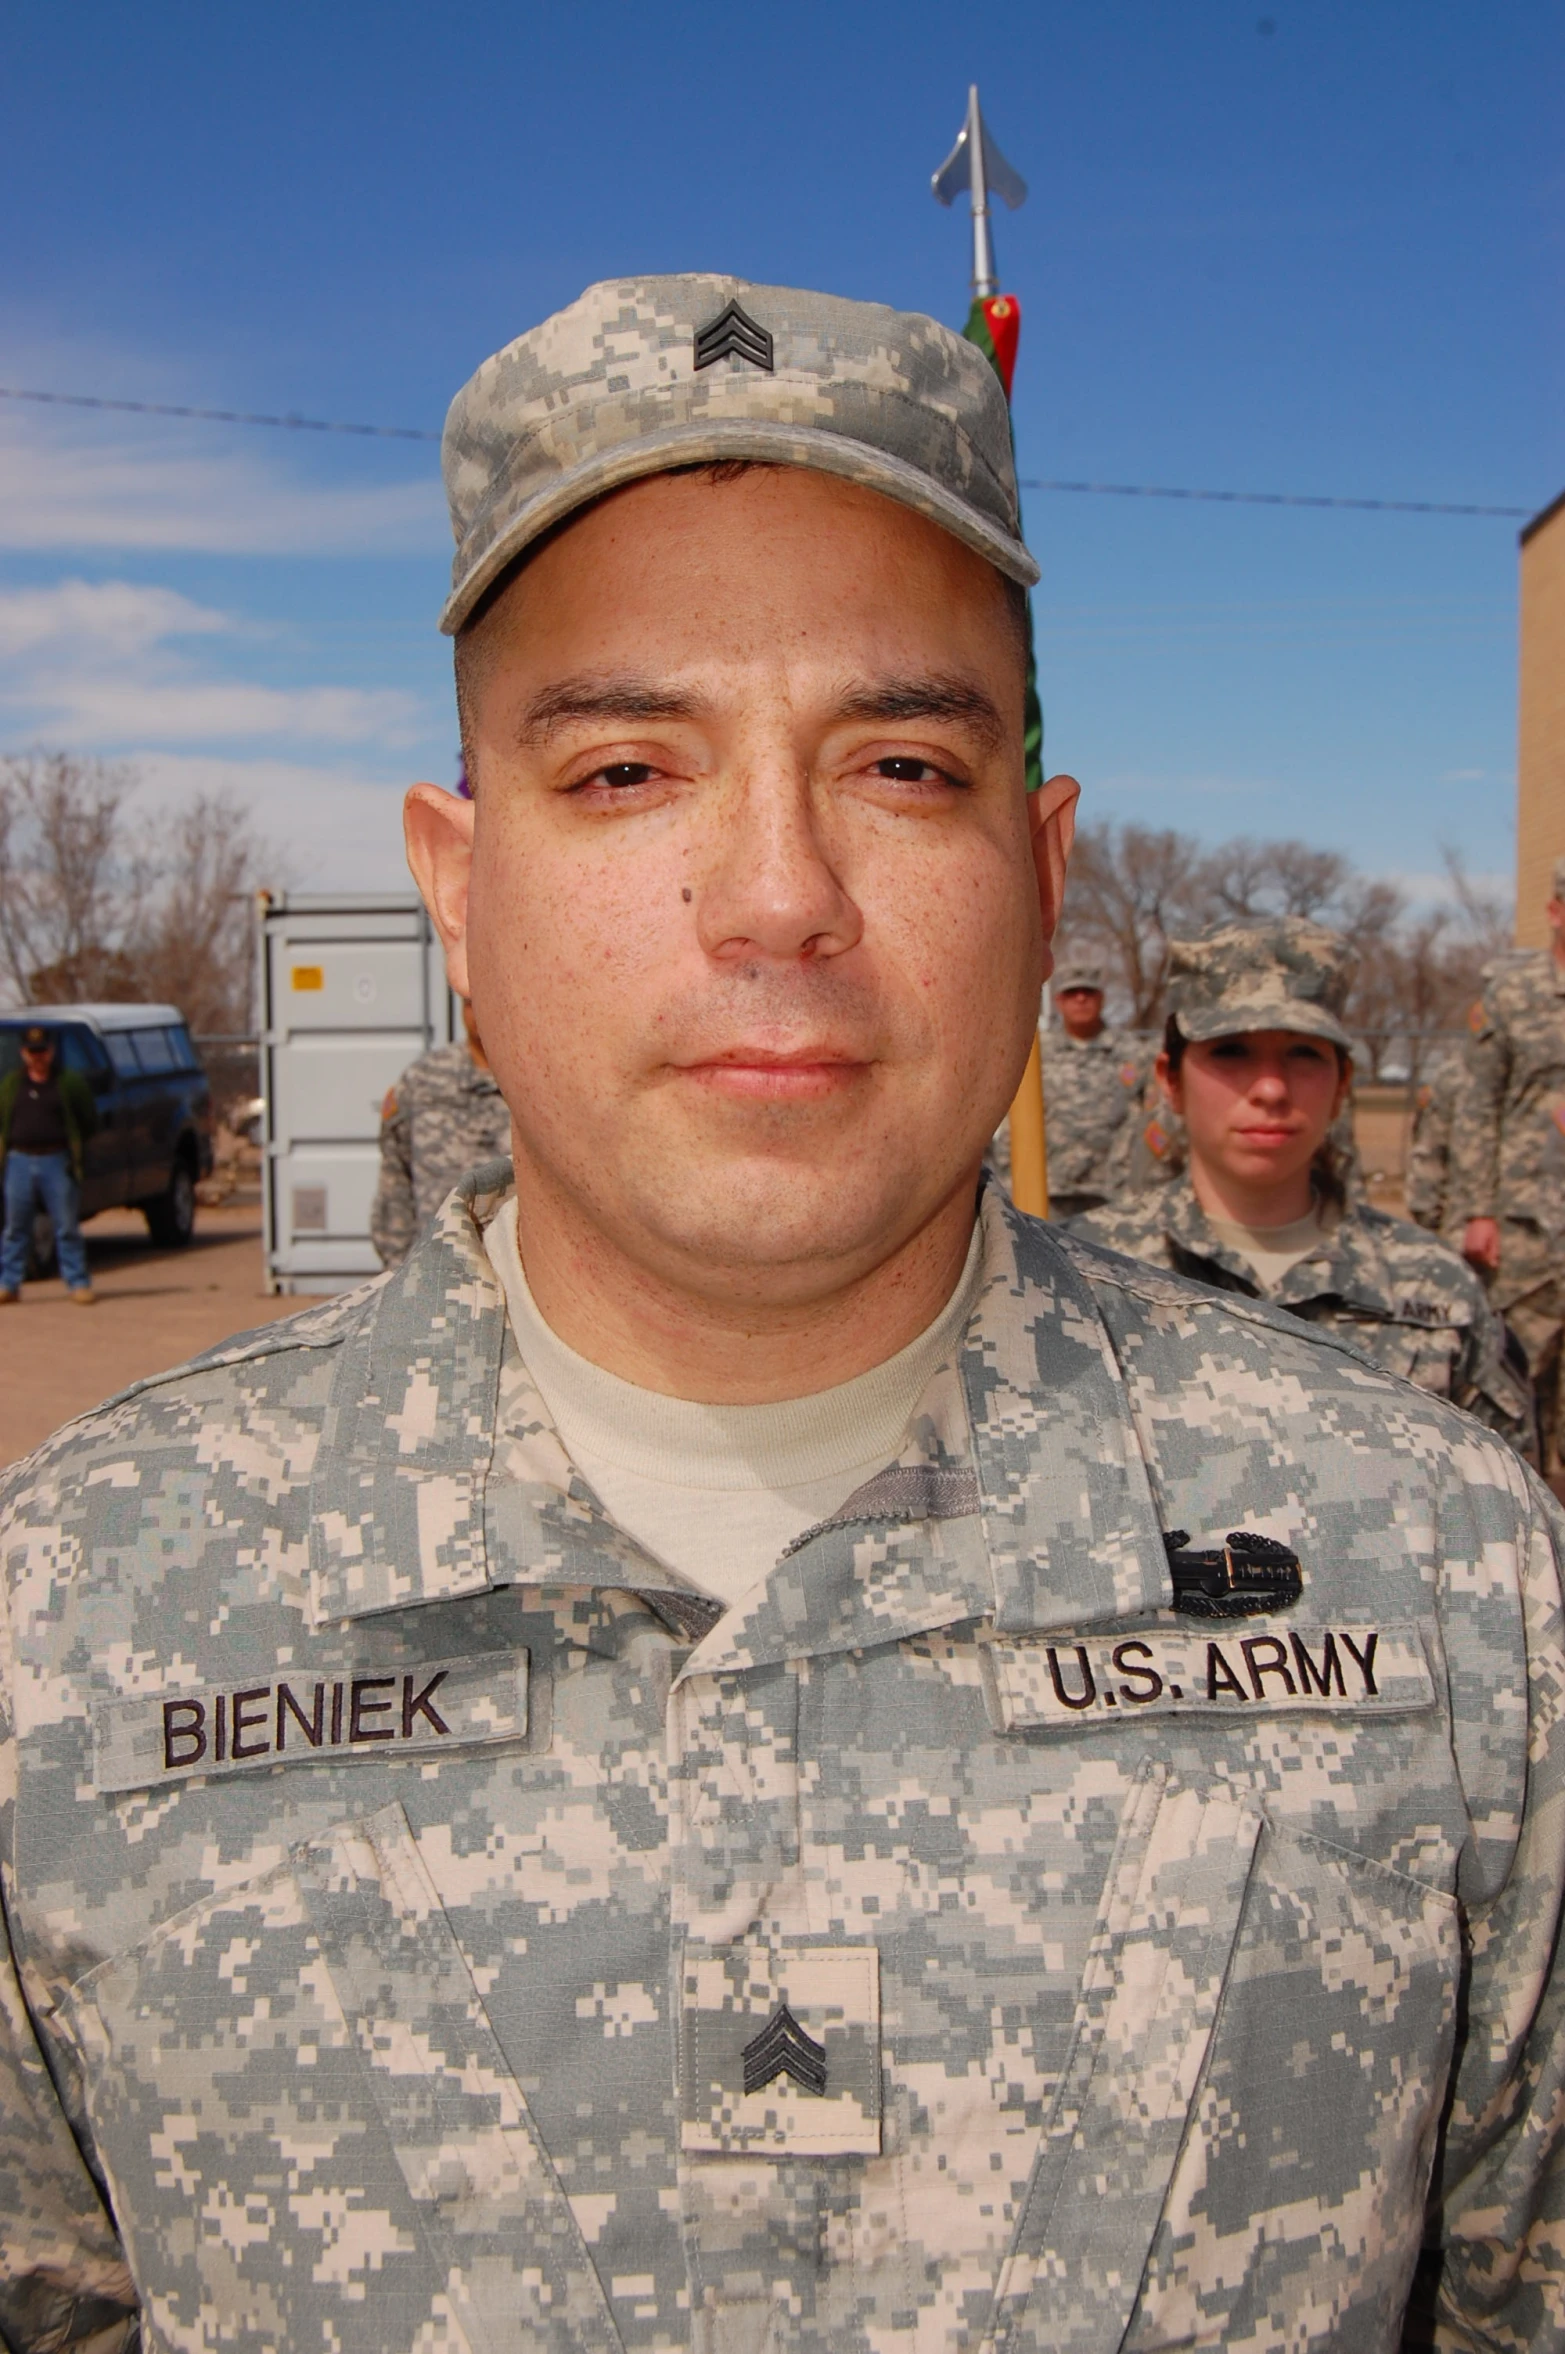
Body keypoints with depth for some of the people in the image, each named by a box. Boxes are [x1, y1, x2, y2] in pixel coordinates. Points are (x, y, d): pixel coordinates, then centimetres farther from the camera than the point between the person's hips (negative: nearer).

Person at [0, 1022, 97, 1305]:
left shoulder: (70, 1082, 4)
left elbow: (89, 1120, 7)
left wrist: (75, 1145, 0)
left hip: (57, 1162, -2)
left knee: (67, 1226, 0)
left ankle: (78, 1284, 4)